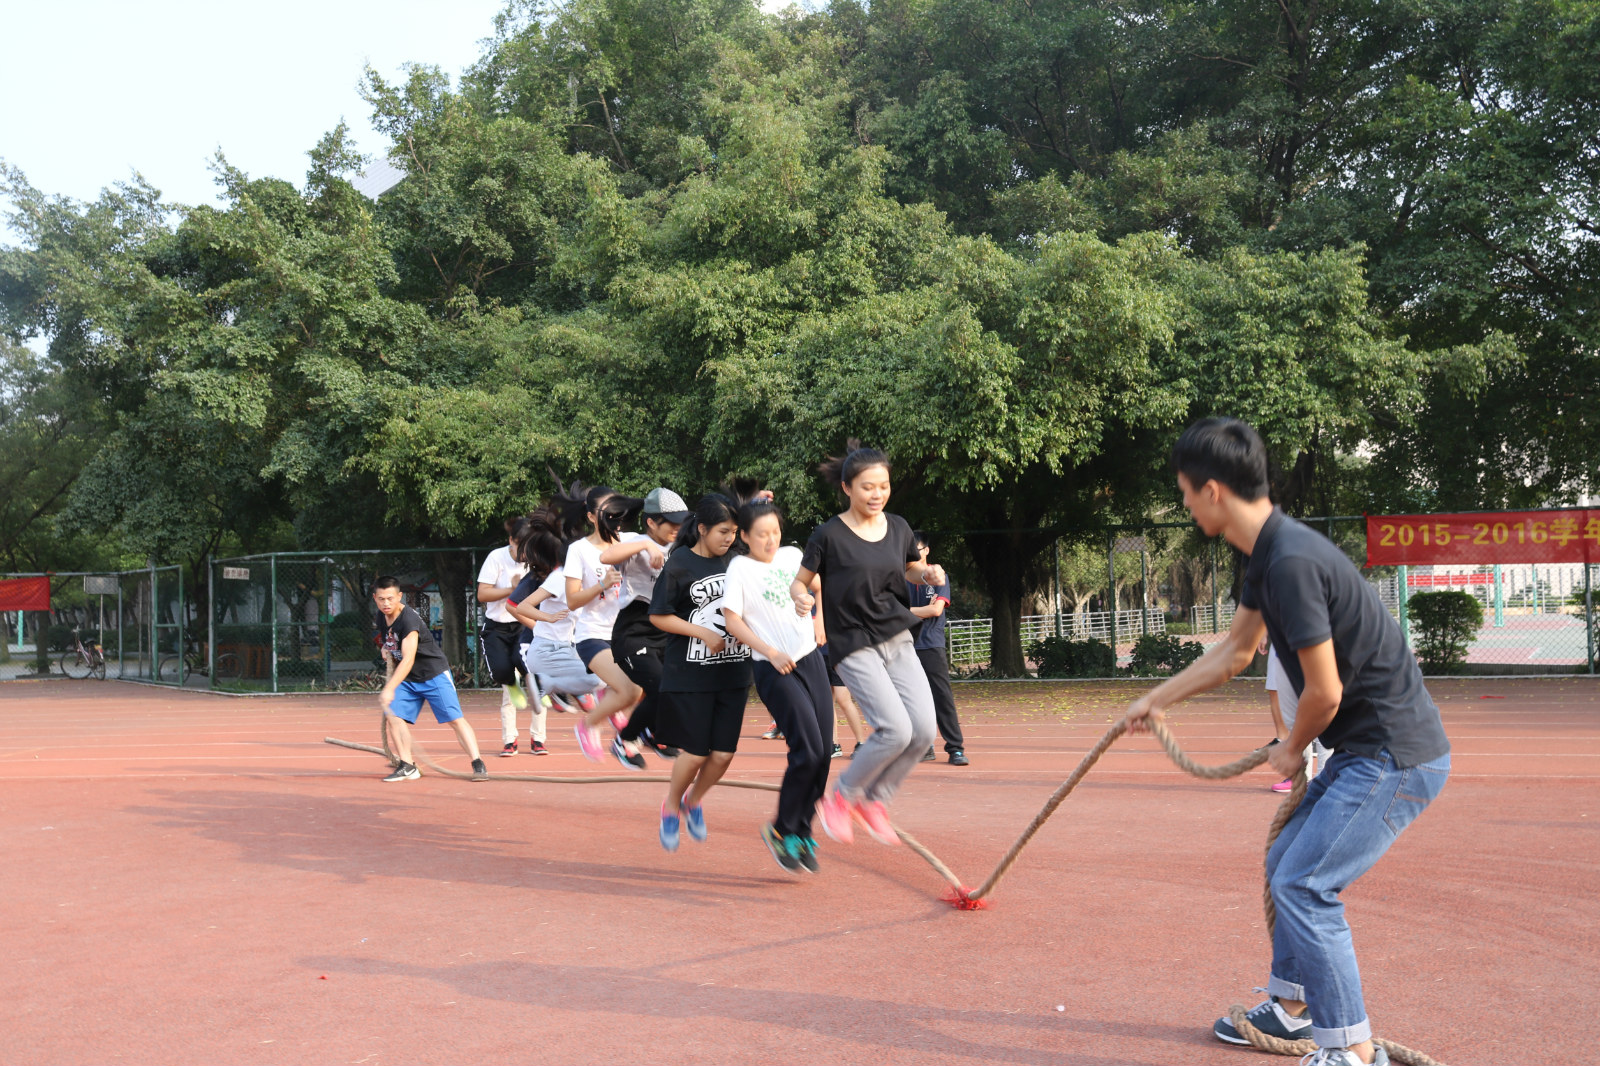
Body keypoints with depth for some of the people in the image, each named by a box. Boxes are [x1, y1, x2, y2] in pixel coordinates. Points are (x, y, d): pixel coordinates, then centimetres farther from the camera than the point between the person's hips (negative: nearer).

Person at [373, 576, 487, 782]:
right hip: (406, 679, 7)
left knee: (455, 718, -13)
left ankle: (478, 764, -9)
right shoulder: (381, 617, -1)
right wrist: (387, 651, 1)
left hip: (434, 674, -7)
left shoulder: (409, 620, -26)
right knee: (393, 717, -8)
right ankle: (407, 767, 0)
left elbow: (408, 660, -34)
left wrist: (389, 689, -42)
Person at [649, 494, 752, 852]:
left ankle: (694, 800, 30)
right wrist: (703, 634, -13)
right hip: (689, 676, -4)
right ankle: (671, 806, 26)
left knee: (723, 753, 2)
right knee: (695, 752, -2)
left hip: (732, 673, 4)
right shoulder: (679, 564, -8)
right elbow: (658, 616, -7)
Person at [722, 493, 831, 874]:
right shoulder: (740, 567, -5)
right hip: (774, 670, -6)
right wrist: (771, 652, -19)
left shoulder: (793, 555, 9)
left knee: (823, 752, 1)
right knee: (807, 750, -16)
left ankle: (802, 833, 16)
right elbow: (732, 621, -11)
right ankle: (781, 831, 3)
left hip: (811, 659, 6)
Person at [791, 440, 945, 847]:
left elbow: (912, 569, 21)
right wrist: (801, 598, -25)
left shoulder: (898, 527, 5)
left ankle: (874, 801, 18)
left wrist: (929, 573, -1)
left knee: (923, 728, -4)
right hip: (855, 647, -6)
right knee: (896, 730, -17)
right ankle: (839, 798, 6)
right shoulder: (829, 535, -10)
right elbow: (799, 581, -3)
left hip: (898, 640, 6)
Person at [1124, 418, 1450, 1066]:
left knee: (1303, 885, -9)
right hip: (1371, 750, 10)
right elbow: (1235, 650, 22)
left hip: (1395, 756, -10)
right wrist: (1159, 697, 29)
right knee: (1286, 862, 20)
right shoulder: (1268, 553, 8)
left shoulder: (1291, 562, -25)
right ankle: (1291, 1007, 34)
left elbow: (1324, 691, -21)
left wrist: (1292, 751, -2)